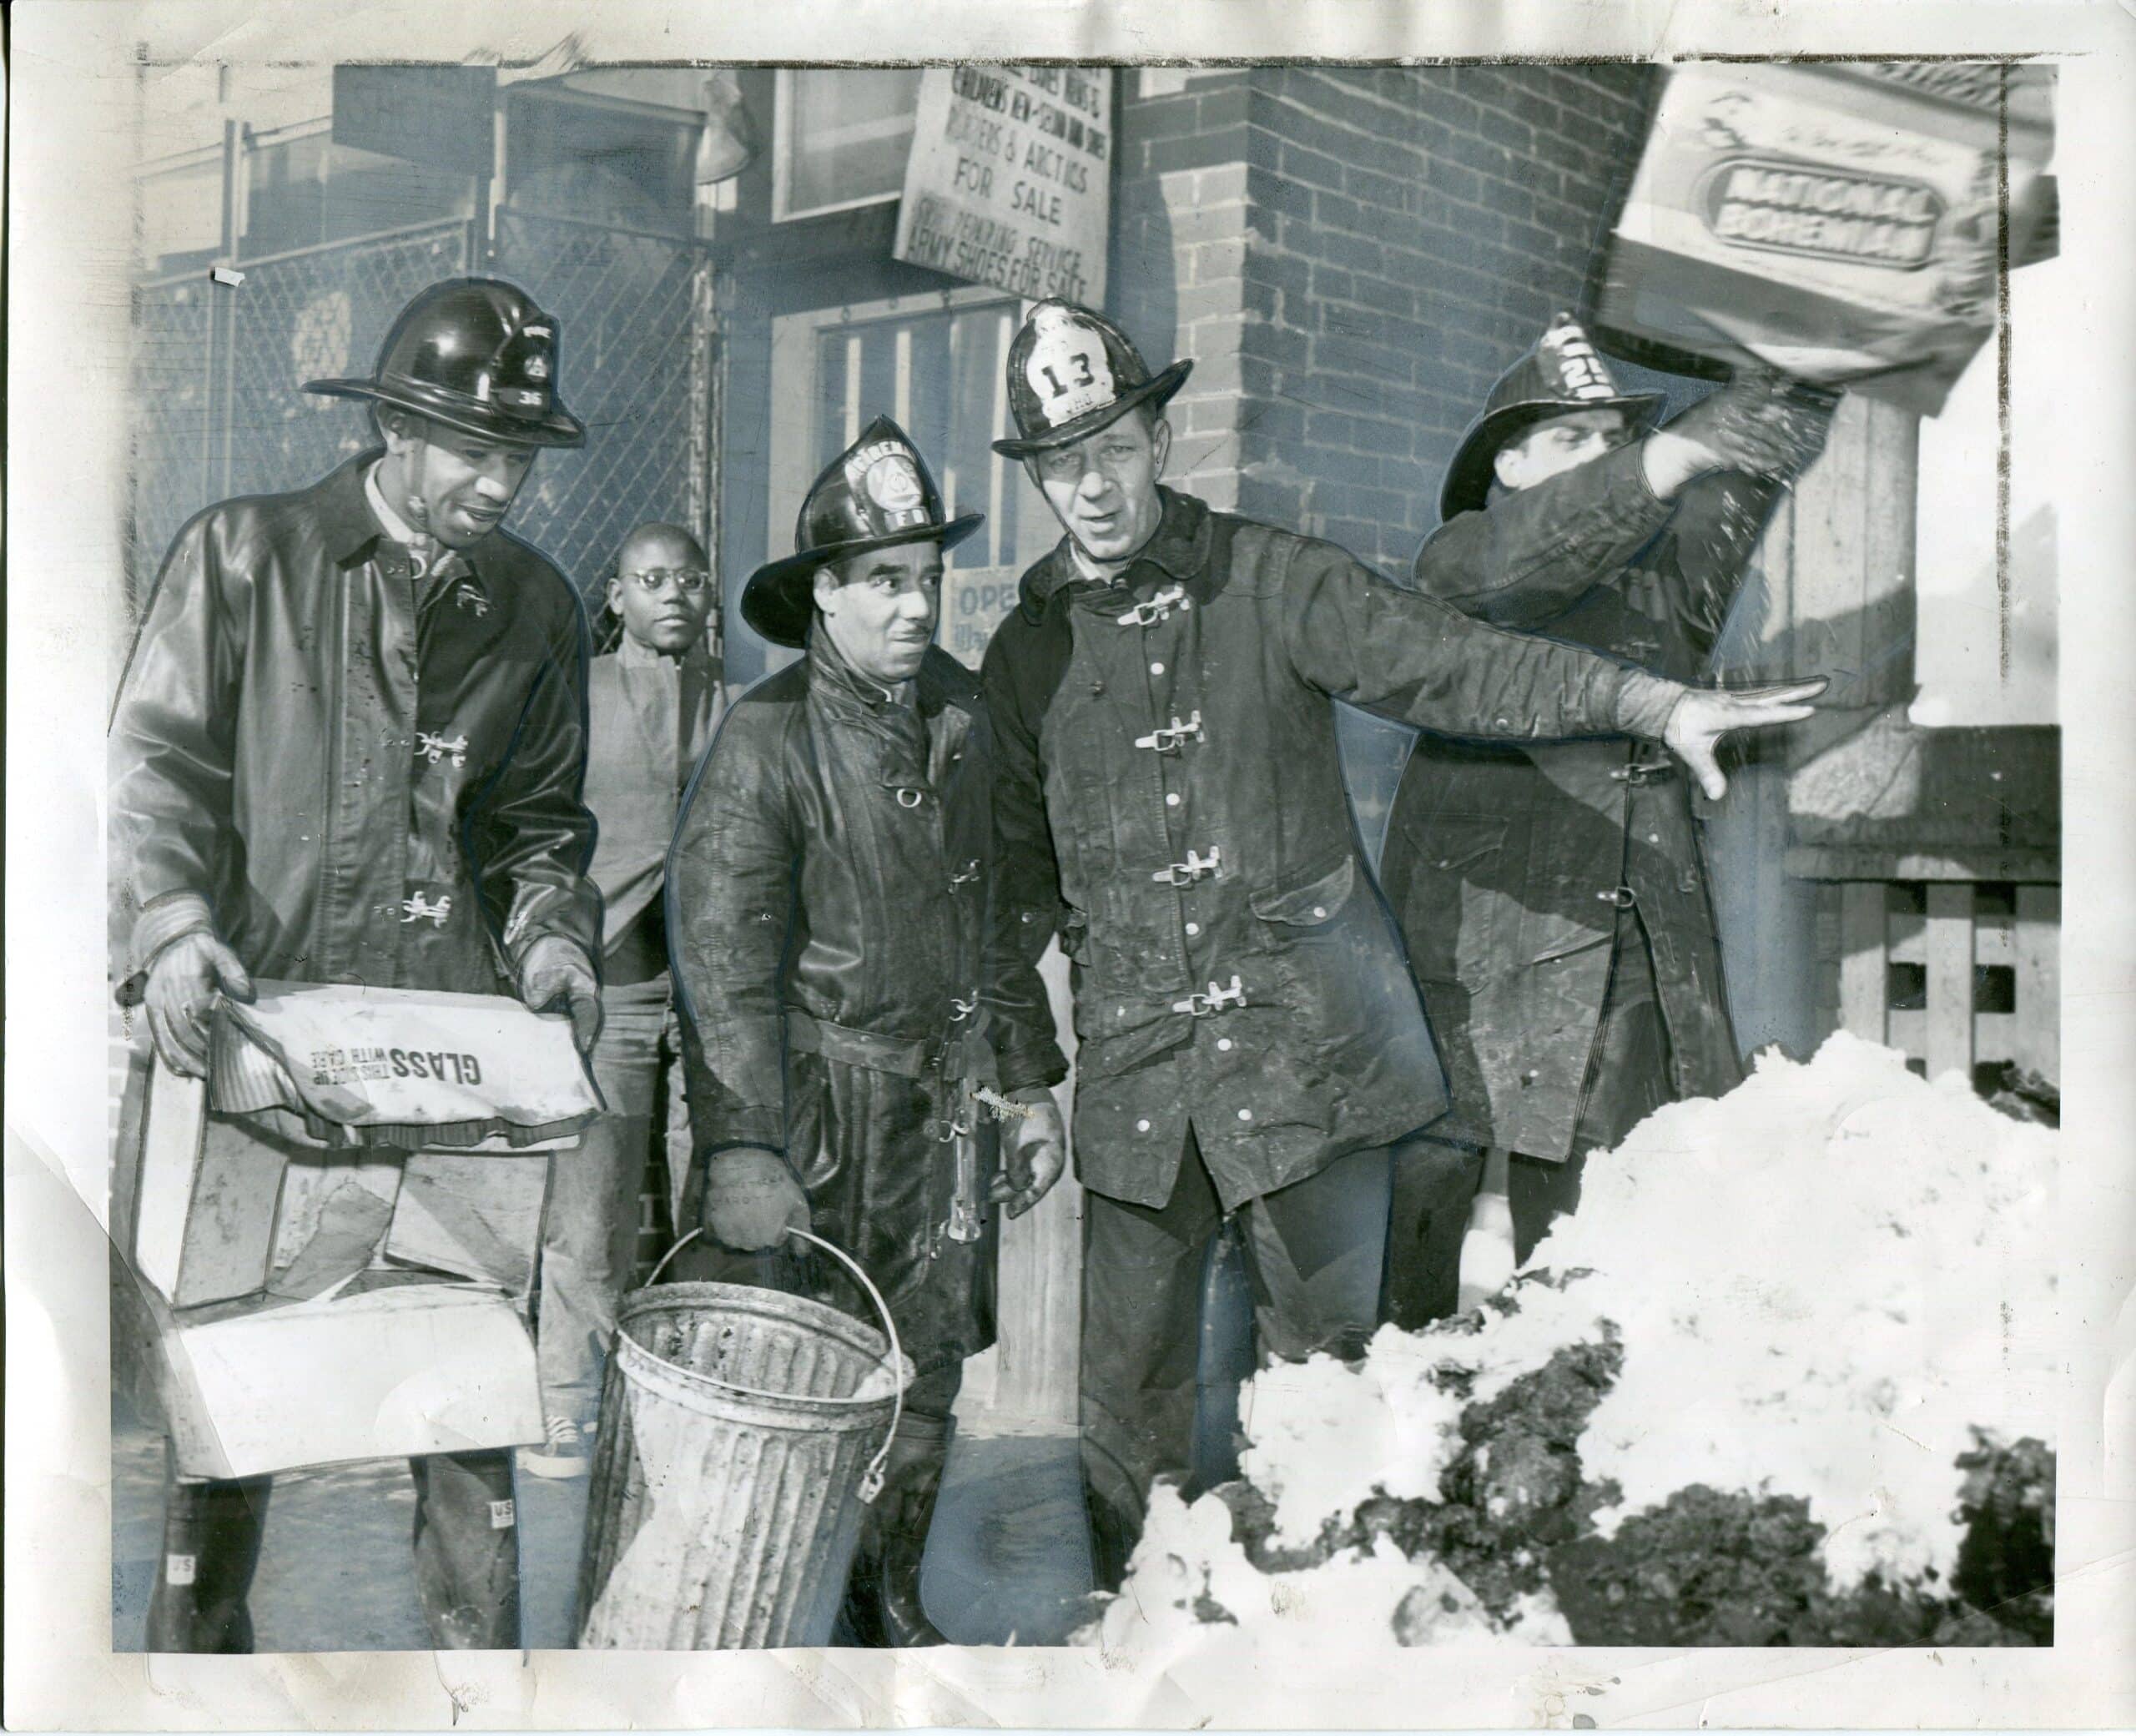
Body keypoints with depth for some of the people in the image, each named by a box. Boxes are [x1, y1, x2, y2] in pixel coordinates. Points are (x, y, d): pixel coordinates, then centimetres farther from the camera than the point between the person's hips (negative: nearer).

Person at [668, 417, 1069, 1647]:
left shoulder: (964, 714, 8)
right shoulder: (767, 739, -12)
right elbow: (723, 956, -16)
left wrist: (1031, 1084, 17)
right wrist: (739, 1150, -22)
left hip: (942, 1098, 6)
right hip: (811, 1093, -5)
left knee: (928, 1367, 12)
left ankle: (893, 1602, 30)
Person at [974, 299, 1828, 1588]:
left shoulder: (1270, 583, 0)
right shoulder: (1028, 650, 10)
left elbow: (1449, 661, -11)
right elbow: (1017, 867, 17)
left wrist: (1649, 701, -24)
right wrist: (1018, 1046, 15)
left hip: (1306, 1036, -2)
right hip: (1135, 1057, 2)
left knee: (1326, 1344, 6)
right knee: (1130, 1376, 6)